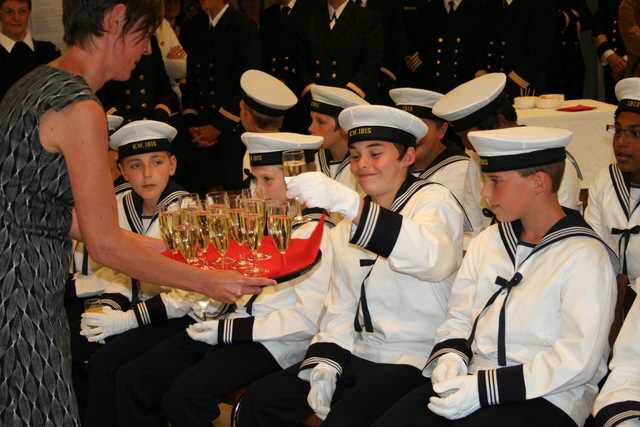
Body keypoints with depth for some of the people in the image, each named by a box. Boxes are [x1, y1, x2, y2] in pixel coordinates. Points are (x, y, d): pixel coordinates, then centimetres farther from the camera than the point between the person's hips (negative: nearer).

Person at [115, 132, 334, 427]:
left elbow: (308, 321, -16)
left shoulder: (317, 234, -8)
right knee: (132, 379, -3)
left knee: (183, 397, -29)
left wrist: (230, 330, -15)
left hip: (270, 342, -9)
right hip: (231, 328, 9)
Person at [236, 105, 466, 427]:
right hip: (355, 355, 6)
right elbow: (340, 304, 13)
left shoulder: (433, 200, -6)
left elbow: (435, 260, -29)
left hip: (413, 361, -6)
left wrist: (347, 202, -39)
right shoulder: (349, 224, 15)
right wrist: (325, 362, -6)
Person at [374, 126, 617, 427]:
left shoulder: (585, 256, -7)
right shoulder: (488, 241, 13)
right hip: (471, 382, 5)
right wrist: (450, 358, -7)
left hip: (546, 400, -5)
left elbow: (577, 360, -14)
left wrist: (484, 388, -18)